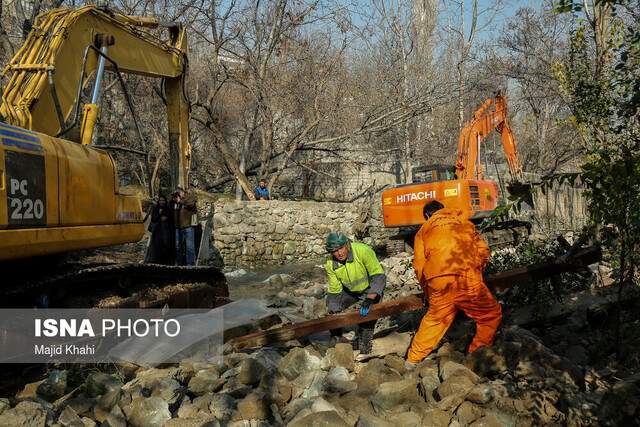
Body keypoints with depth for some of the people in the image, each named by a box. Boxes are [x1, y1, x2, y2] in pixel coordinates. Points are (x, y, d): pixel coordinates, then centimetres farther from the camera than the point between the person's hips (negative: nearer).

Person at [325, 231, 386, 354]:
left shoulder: (363, 251, -35)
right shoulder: (330, 264, -20)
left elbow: (378, 276, -35)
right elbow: (334, 290, -10)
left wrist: (369, 300, -44)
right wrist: (333, 313, -16)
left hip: (371, 289, -4)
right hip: (349, 290, 4)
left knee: (368, 312, -21)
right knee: (333, 308, -6)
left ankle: (364, 344, 1)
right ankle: (335, 337, 17)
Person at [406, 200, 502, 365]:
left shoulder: (423, 230, 21)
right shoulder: (464, 222, 23)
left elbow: (419, 265, 12)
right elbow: (483, 251, 14)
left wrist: (427, 289, 23)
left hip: (438, 282, 2)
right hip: (468, 279, -2)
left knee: (434, 319, 20)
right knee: (492, 314, 15)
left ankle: (413, 359, 26)